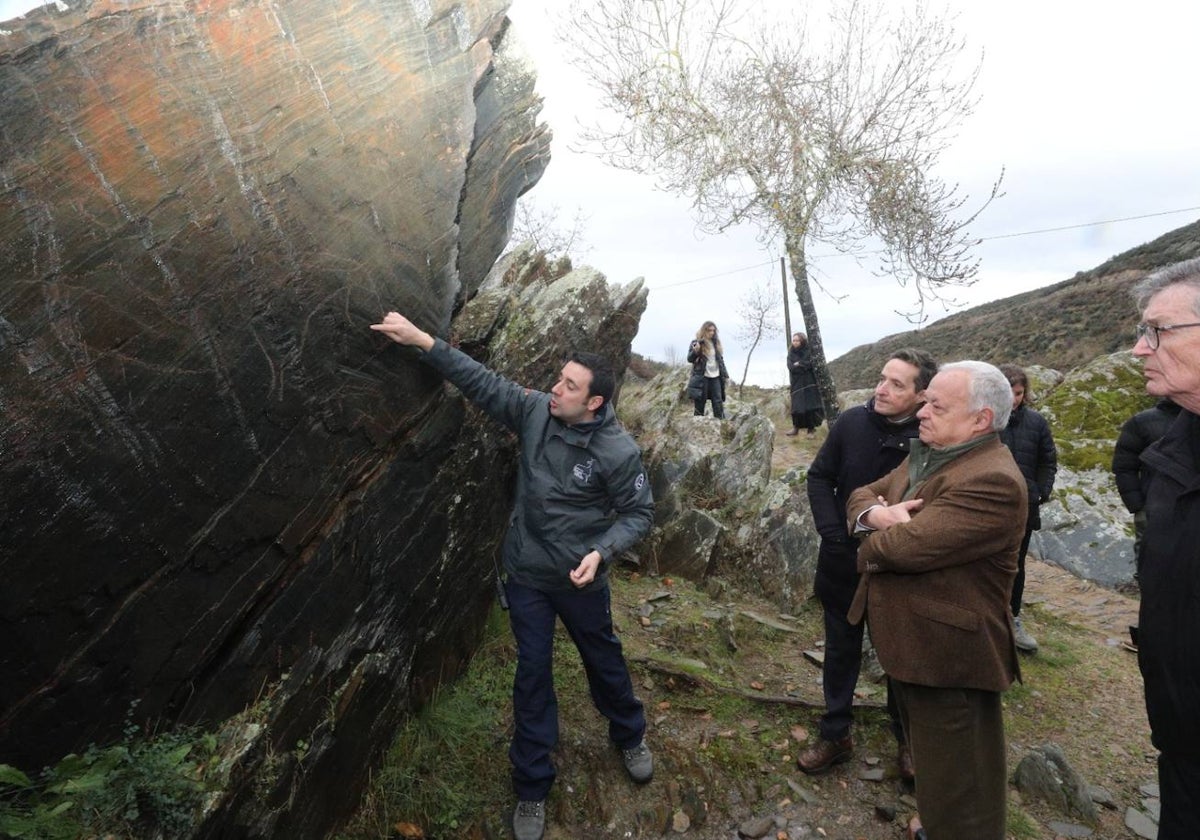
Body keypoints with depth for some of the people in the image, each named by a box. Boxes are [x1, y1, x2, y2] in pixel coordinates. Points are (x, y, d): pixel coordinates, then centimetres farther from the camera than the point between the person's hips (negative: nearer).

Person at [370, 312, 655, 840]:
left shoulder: (618, 451, -20)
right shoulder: (535, 411, -11)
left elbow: (638, 514, -11)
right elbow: (482, 381, -8)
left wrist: (601, 551, -27)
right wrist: (423, 341, -13)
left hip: (580, 579, -2)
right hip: (526, 575, 3)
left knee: (604, 661, 19)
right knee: (532, 676, 11)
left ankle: (630, 738, 50)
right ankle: (531, 789, 28)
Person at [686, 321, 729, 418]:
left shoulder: (716, 342, 11)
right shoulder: (696, 342, -3)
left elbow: (721, 360, 17)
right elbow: (689, 359, -5)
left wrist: (725, 375, 13)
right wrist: (695, 350, -24)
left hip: (715, 377, 4)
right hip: (702, 377, -4)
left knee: (718, 403, 1)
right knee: (700, 403, 0)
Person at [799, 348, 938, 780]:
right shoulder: (851, 422, -11)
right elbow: (819, 477, -2)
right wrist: (833, 535, -11)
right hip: (843, 564, 2)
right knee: (841, 651, 17)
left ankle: (907, 739, 40)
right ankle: (835, 735, 35)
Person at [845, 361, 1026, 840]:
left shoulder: (991, 481, -25)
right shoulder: (925, 455, 8)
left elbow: (905, 545, -31)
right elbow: (861, 495, 8)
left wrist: (870, 544, -8)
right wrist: (876, 513, -16)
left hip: (948, 656, -9)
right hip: (909, 642, 9)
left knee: (956, 799, 8)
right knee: (929, 763, 29)